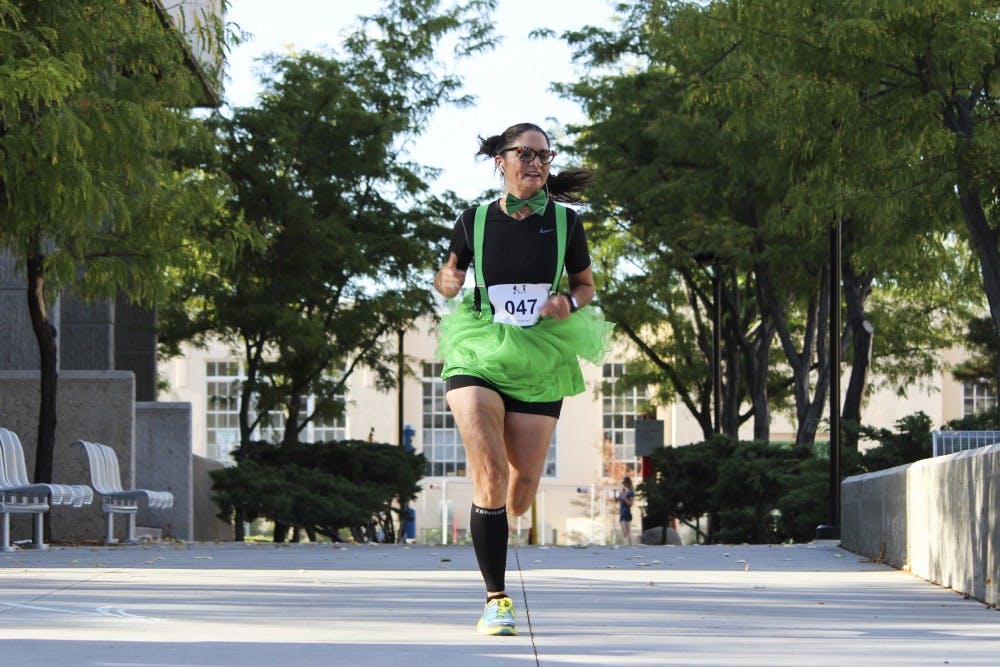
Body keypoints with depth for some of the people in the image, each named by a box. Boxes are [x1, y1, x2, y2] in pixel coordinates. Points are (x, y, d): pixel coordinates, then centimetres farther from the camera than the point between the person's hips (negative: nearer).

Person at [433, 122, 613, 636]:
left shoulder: (564, 222, 0)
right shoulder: (474, 221, -1)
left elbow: (586, 285, 13)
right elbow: (448, 277, 15)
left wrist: (569, 301, -9)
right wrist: (447, 281, -9)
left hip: (538, 363, 2)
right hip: (476, 358, -2)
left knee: (521, 493, 4)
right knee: (490, 472, -20)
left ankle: (495, 524, 44)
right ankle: (495, 599, -13)